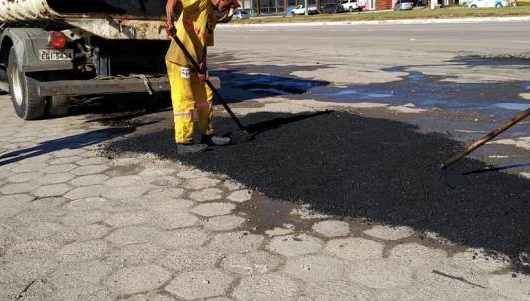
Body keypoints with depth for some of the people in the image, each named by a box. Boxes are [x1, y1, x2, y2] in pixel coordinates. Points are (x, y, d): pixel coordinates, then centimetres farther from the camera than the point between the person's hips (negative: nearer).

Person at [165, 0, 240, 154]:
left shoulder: (213, 17, 16)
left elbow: (204, 45, 12)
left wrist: (202, 67, -2)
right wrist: (170, 20, -38)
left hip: (194, 64, 9)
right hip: (179, 61, -9)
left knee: (206, 97, 15)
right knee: (185, 102, -5)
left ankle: (207, 135, 27)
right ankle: (183, 143, 4)